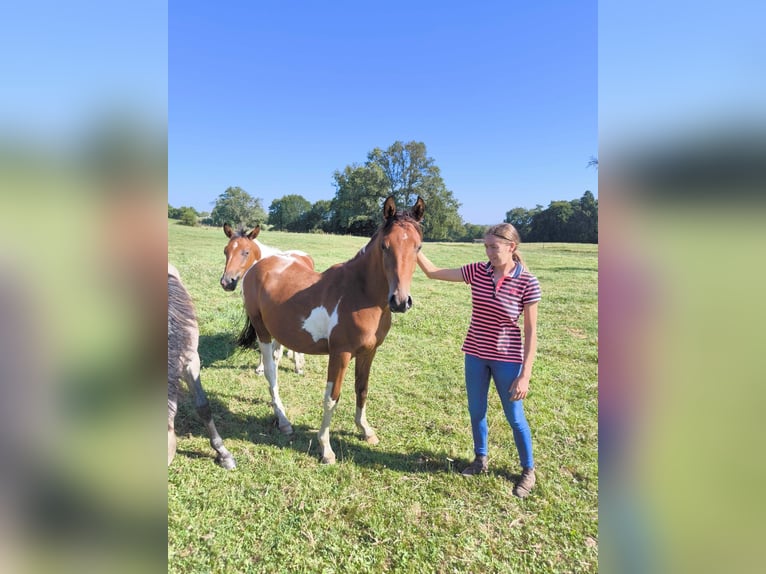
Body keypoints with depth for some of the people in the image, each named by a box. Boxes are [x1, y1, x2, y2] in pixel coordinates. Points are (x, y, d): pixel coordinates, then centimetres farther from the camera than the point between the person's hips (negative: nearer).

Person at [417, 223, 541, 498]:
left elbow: (531, 331, -12)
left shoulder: (527, 283, -15)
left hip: (507, 359, -4)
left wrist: (525, 375, -13)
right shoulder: (477, 271, -5)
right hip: (475, 355, 4)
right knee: (476, 411, 18)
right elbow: (433, 272, 1)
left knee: (515, 417, 11)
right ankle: (481, 459, 43)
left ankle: (528, 470, 36)